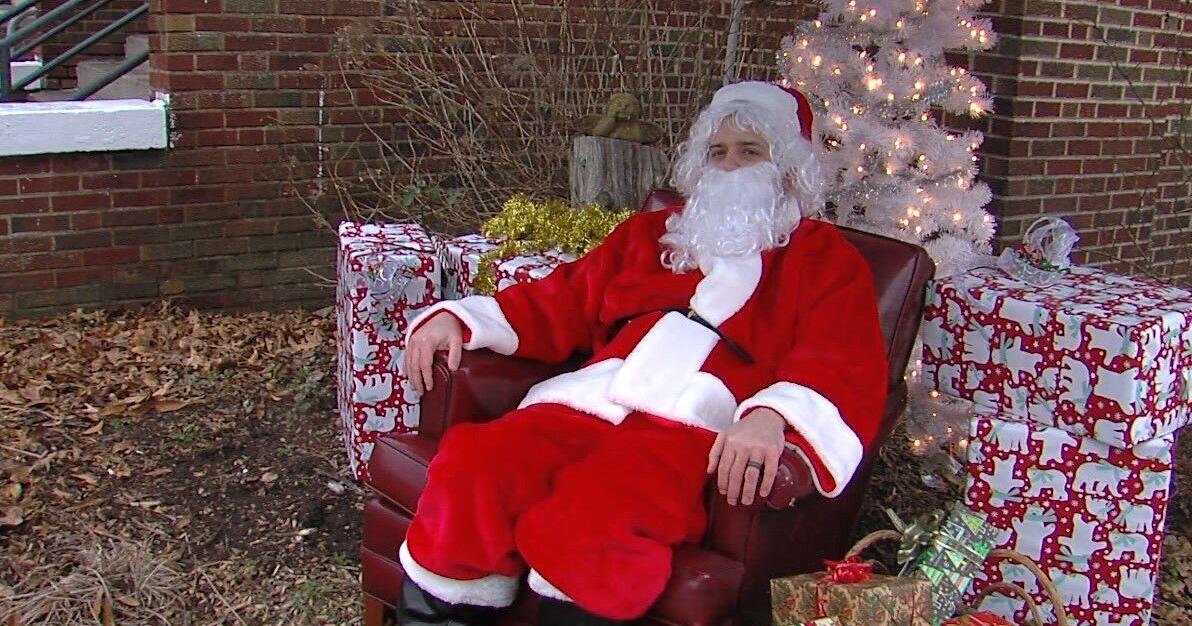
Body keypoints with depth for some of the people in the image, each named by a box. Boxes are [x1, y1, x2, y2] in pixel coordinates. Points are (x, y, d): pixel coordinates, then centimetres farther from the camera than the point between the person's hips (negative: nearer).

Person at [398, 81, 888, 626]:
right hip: (589, 402, 5)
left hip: (696, 431, -4)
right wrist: (457, 318, 11)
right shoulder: (651, 232, 31)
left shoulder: (824, 258, 18)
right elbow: (562, 302, 29)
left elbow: (847, 369, 1)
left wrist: (772, 415, -22)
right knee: (468, 472, -26)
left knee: (584, 522, -36)